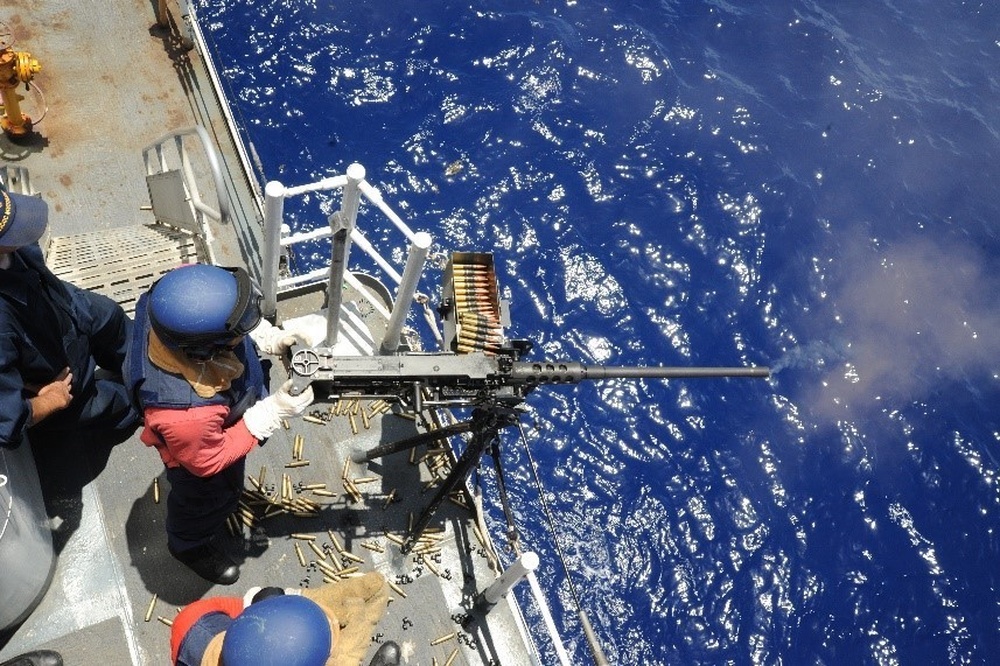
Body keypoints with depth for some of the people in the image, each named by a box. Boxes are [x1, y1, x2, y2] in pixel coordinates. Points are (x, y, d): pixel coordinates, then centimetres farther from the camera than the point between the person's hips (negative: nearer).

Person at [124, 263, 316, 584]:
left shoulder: (179, 296, -37)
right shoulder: (187, 413, -49)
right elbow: (209, 462, -27)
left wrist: (269, 338, -23)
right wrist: (272, 412, -28)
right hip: (202, 448, -6)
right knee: (212, 499, 28)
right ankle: (189, 545, 60)